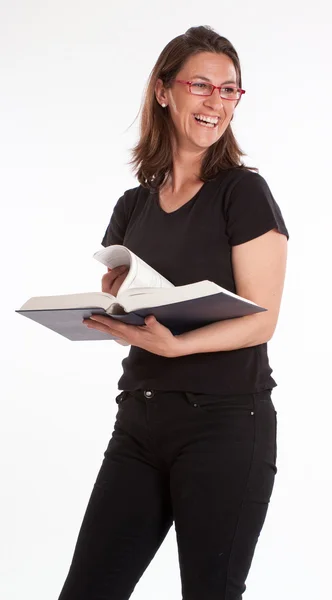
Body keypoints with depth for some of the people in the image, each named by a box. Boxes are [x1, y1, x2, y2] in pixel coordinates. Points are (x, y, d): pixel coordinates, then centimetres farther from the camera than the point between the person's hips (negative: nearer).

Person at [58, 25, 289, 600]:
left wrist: (175, 344, -25)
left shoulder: (244, 192, -4)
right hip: (139, 422, 6)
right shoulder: (133, 206, 13)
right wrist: (101, 315, -5)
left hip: (225, 423, -5)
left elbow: (261, 319, -10)